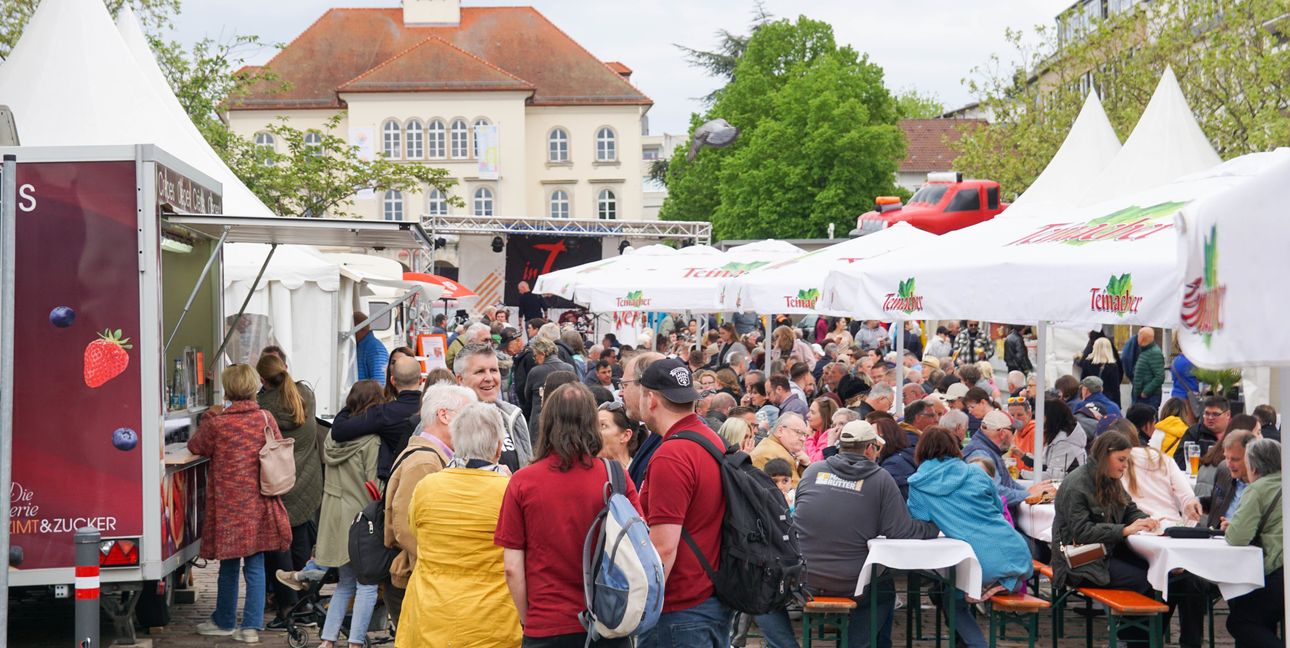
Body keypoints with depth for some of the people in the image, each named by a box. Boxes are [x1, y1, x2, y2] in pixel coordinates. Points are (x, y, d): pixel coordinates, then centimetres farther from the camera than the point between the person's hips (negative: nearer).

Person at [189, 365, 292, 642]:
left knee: (229, 566, 11)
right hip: (259, 505, 2)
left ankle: (224, 622, 25)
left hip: (229, 505, -2)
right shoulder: (266, 419, -3)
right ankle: (252, 626, 7)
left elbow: (195, 447, 6)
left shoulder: (217, 424, -12)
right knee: (255, 565, 7)